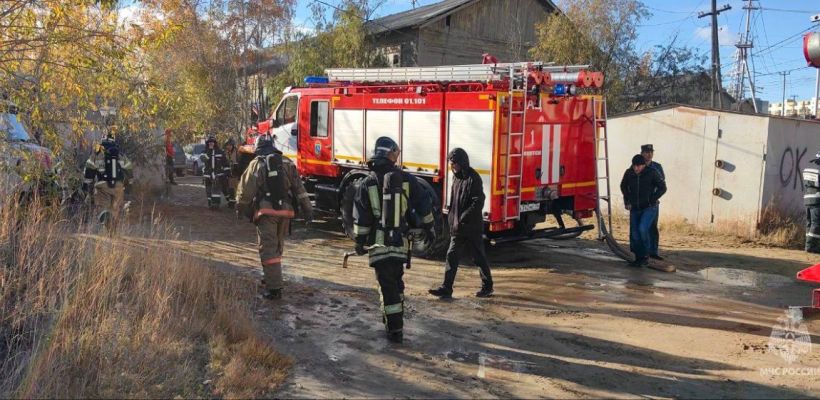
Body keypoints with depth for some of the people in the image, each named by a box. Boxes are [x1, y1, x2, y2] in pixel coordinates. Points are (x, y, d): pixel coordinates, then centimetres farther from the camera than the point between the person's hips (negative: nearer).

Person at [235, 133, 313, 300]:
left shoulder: (256, 164, 0)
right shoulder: (287, 163, 11)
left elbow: (245, 190, 0)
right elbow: (299, 188, 8)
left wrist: (240, 209, 15)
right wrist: (307, 210, 8)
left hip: (266, 210, -4)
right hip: (285, 211, 4)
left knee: (268, 249, -4)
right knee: (278, 247, 20)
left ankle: (275, 288, -11)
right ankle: (272, 278, 35)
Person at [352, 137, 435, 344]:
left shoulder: (367, 183, -4)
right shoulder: (406, 180, -1)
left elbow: (361, 219, -4)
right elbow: (425, 206, 4)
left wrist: (359, 242, 7)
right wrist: (429, 229, 18)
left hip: (378, 245, -2)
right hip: (400, 244, 2)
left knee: (387, 286, 2)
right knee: (396, 282, 22)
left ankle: (395, 330, 2)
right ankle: (394, 320, 35)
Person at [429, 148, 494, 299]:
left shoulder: (473, 179, -15)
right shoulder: (457, 177, 11)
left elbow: (478, 203, -21)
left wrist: (462, 220, -22)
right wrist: (452, 219, 11)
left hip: (473, 228, -8)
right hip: (458, 228, 8)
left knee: (479, 258, 6)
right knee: (451, 256, 3)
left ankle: (487, 287, 21)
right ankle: (446, 289, 4)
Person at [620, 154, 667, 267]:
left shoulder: (652, 173, -13)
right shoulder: (629, 173, -3)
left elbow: (662, 188, -4)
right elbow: (623, 186, 17)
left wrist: (651, 200, -11)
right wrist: (627, 201, 9)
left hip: (649, 208, -4)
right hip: (635, 209, 4)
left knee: (642, 228, -23)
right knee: (634, 234, 1)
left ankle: (646, 256, -6)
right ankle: (639, 259, 16)